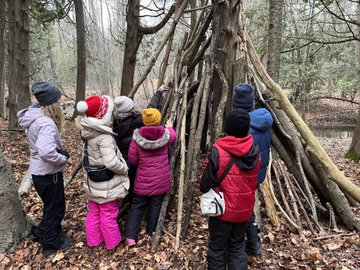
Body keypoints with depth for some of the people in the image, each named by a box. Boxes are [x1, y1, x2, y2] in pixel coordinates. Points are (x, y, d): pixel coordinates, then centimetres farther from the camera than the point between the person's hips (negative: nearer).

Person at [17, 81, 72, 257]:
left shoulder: (33, 118, 4)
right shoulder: (46, 123, -28)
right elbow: (46, 152, -40)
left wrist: (60, 152, 5)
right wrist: (63, 158, -22)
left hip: (39, 171, 9)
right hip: (49, 174, -9)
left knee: (51, 205, 28)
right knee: (55, 208, 12)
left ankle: (42, 232, 45)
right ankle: (51, 243, 30)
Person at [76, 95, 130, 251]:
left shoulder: (87, 131, -2)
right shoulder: (104, 136, -27)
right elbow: (111, 163, -31)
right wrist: (125, 168, -12)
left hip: (92, 183, 8)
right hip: (107, 186, -8)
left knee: (93, 213, 21)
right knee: (109, 216, 11)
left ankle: (93, 241, 38)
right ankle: (112, 243, 29)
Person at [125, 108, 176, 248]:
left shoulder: (137, 138, -14)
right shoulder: (166, 135, -9)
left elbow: (132, 160, -6)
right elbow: (173, 136, 16)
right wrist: (170, 128, 36)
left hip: (143, 181, -1)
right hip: (161, 180, 1)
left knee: (137, 206, 12)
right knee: (155, 206, 16)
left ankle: (130, 237, 8)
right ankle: (151, 233, 31)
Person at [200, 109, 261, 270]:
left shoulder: (217, 151, -20)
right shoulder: (255, 153, -5)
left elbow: (205, 184, -15)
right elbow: (253, 183, 6)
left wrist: (205, 192, 6)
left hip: (222, 209, -4)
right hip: (245, 210, 4)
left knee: (218, 248, 14)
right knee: (238, 246, 22)